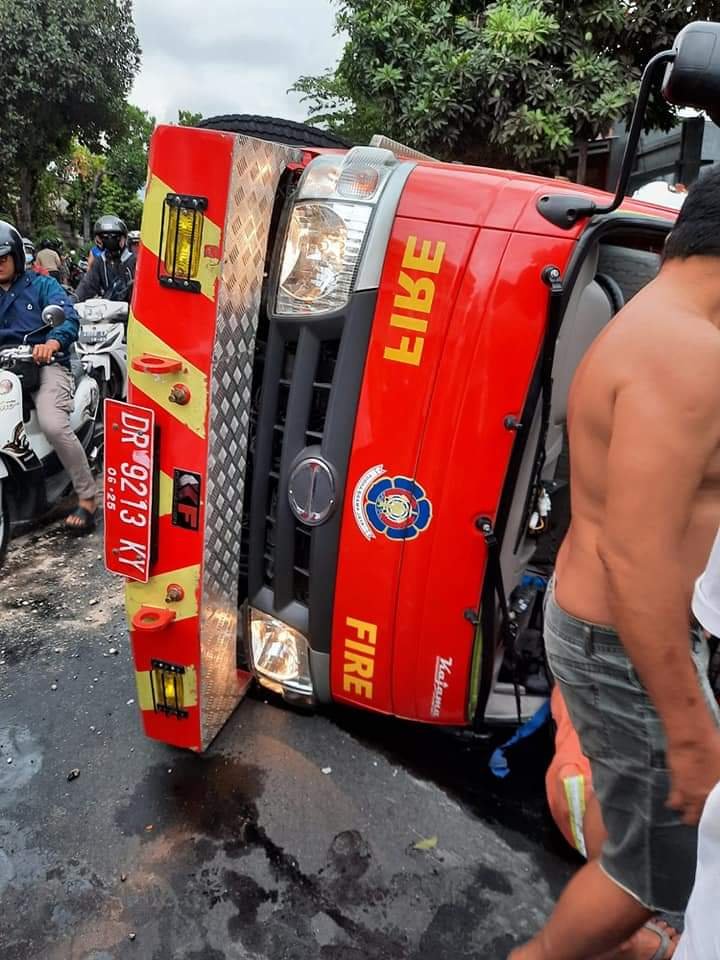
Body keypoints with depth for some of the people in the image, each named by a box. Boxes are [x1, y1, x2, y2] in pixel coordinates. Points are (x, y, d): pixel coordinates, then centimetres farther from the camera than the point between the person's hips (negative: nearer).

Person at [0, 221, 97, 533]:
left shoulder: (42, 285, 9)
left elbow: (69, 319, -8)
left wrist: (52, 343, -30)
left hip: (46, 365, -5)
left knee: (53, 425, -30)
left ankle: (87, 497, -16)